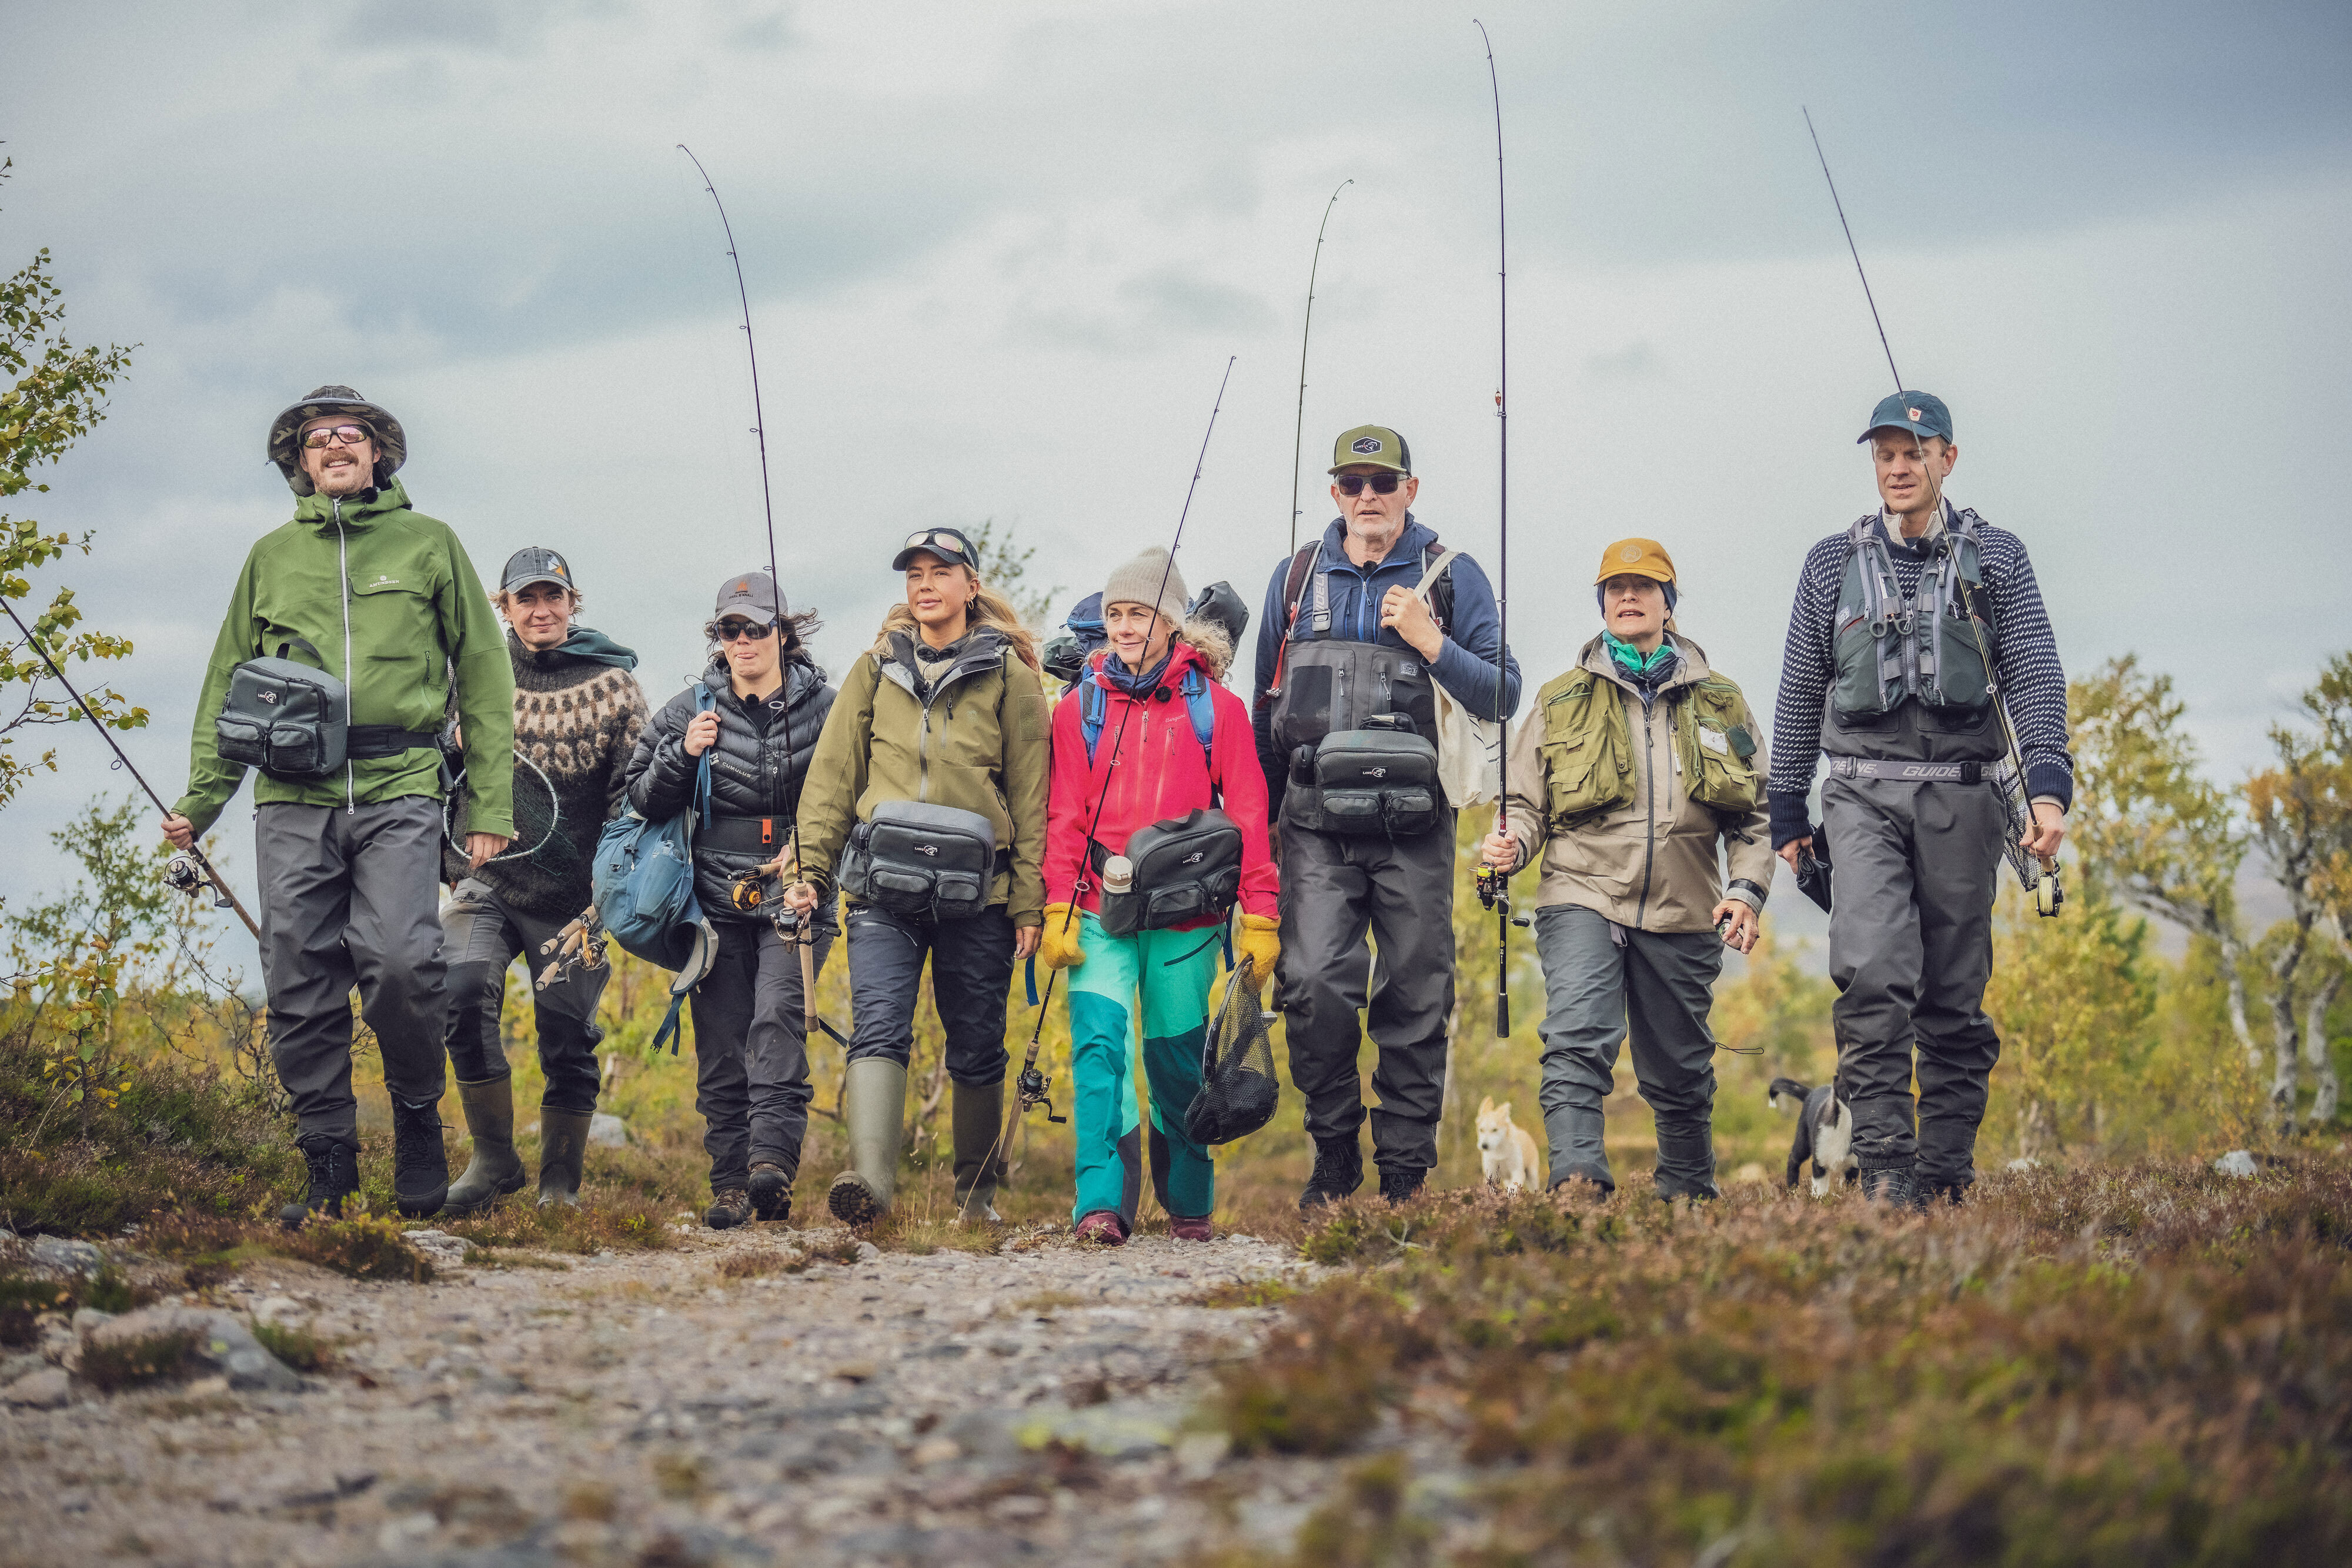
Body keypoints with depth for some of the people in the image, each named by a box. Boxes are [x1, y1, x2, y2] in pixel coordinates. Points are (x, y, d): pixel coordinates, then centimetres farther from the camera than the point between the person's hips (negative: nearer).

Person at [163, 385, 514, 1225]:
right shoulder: (271, 556, 18)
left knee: (399, 960, -20)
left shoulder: (428, 543, 12)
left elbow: (485, 678, 10)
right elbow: (227, 684, 21)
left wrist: (490, 806, 3)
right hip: (292, 795, 3)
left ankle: (417, 1115, 3)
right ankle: (327, 1168, 6)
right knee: (301, 986, -2)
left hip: (398, 788, -3)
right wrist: (201, 798, 9)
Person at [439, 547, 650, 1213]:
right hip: (487, 880, 1)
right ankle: (494, 1159, -8)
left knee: (568, 1035, -1)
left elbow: (635, 791, 1)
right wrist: (449, 858, 11)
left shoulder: (613, 685, 3)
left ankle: (560, 1183, 16)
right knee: (463, 992, -21)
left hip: (574, 894, -1)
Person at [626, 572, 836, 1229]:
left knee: (778, 1016, -21)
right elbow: (642, 799, 12)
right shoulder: (692, 708, 9)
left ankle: (772, 1161, -28)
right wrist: (683, 755, -6)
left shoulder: (823, 707, 4)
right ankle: (730, 1182, 3)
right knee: (721, 1045, -1)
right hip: (717, 898, 2)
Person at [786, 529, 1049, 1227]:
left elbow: (1031, 796, 4)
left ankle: (976, 1192, 17)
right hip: (884, 885, 1)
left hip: (977, 889, -1)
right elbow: (833, 774, 14)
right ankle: (869, 1178, -28)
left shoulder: (1008, 675, 8)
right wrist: (811, 867, 2)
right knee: (878, 1029, -16)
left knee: (976, 1046, 5)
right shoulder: (877, 669, 15)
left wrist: (1028, 902, -2)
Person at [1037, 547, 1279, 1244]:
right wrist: (1058, 908, -3)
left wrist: (1260, 917, -3)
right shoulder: (1079, 708, 9)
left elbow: (1248, 817, 3)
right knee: (1098, 1043, -15)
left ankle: (1188, 1206, 23)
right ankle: (1102, 1202, -20)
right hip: (1102, 913, 1)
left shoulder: (1215, 707, 4)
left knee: (1178, 1059, 6)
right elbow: (1064, 817, 7)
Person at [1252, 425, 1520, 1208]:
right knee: (1314, 985, -14)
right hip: (1317, 819, 1)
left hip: (1413, 821, -1)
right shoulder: (1296, 578, 13)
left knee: (1415, 1001, 2)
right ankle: (1334, 1152, 5)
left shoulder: (1452, 578, 6)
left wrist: (1431, 645, -12)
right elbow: (1268, 706, 21)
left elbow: (1502, 695, 2)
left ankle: (1405, 1177, 10)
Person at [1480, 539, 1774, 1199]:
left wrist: (1747, 887, -2)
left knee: (1681, 1075, 11)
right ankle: (1578, 1181, -34)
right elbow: (1528, 803, 13)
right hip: (1584, 897, -2)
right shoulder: (1561, 701, 12)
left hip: (1683, 915, 2)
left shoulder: (1719, 701, 14)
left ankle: (1689, 1194, 28)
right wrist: (1512, 844, -10)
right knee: (1577, 1041, -24)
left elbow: (1754, 814, 15)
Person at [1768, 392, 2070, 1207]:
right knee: (1871, 973, -19)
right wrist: (1787, 812, 15)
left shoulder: (1996, 558, 9)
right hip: (1863, 794, 0)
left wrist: (2048, 786, -12)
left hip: (1962, 795, 0)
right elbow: (1799, 694, 17)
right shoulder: (1833, 564, 12)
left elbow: (2036, 677, 2)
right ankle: (1884, 1165, -21)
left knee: (1955, 997, 1)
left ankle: (1945, 1177, 7)